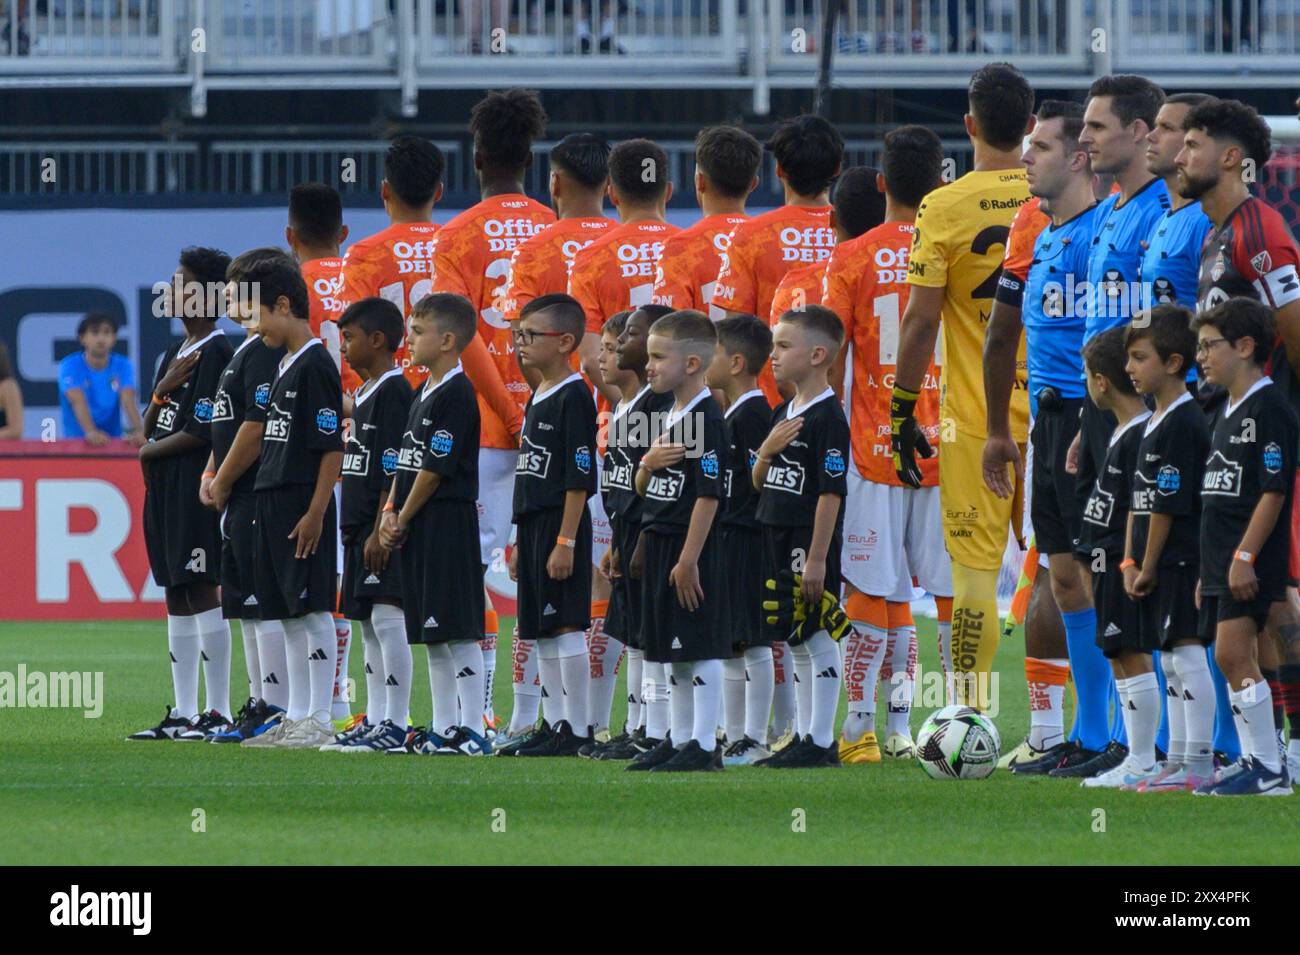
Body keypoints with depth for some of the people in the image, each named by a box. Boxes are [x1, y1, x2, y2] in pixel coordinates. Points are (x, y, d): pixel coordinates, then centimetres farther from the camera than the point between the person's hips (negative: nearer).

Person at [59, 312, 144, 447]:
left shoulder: (122, 366, 2)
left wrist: (137, 431, -34)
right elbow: (78, 402, -22)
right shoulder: (69, 366, -6)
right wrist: (91, 432, -41)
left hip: (114, 440, 3)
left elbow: (128, 401, -14)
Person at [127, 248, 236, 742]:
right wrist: (164, 388, -5)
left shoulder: (216, 353, -11)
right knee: (176, 596, 10)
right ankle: (184, 712, 14)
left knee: (201, 591, -10)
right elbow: (151, 427, 15)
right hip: (165, 487, 10)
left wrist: (152, 452, -3)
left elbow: (202, 431, -17)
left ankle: (218, 712, -8)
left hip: (197, 486, -10)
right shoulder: (177, 353, 17)